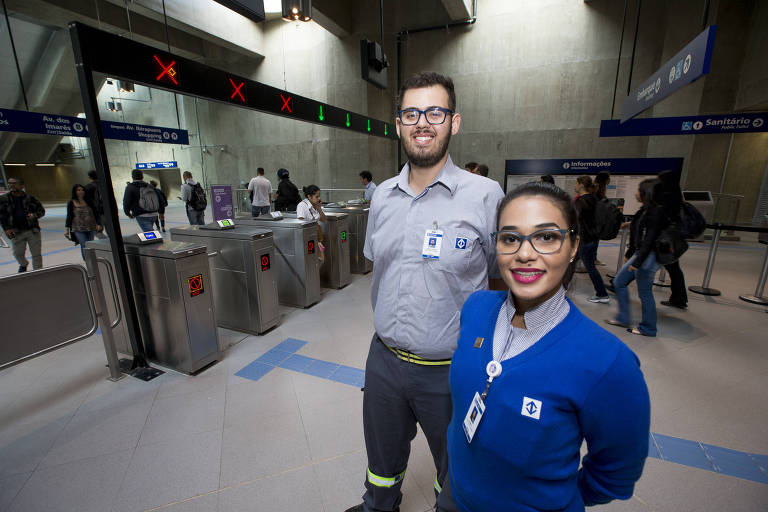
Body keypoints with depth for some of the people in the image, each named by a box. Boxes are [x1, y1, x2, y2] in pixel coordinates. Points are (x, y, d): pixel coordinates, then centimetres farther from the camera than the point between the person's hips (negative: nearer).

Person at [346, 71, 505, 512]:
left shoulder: (486, 196, -15)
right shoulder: (383, 196, 0)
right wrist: (391, 326, 10)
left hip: (451, 370, -4)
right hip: (384, 358, 5)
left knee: (456, 473, 26)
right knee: (382, 459, 30)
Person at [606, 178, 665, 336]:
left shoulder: (655, 212, -18)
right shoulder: (646, 210, 10)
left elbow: (650, 240, -22)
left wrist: (637, 262, -22)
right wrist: (630, 254, 19)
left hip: (648, 257, -10)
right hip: (640, 254, 10)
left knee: (644, 292, 2)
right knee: (619, 282, 14)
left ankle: (648, 328, 19)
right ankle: (623, 318, 25)